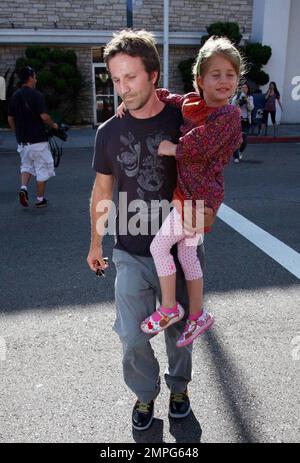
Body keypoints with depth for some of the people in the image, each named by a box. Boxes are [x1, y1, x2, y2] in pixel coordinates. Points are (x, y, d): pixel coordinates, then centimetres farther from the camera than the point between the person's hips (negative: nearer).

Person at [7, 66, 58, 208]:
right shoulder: (36, 95, -12)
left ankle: (23, 188, -2)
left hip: (22, 140, 6)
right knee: (42, 169, 6)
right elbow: (44, 116, -19)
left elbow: (10, 119, 11)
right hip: (38, 139, -6)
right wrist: (53, 125, -1)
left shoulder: (15, 96, 7)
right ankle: (40, 199, 11)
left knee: (26, 165, 22)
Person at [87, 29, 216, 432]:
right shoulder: (109, 132, -4)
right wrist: (96, 243, 13)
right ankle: (145, 394, 36)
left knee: (179, 329, 16)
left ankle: (179, 385, 45)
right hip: (131, 254, 1)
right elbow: (102, 190, 7)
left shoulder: (184, 122, -9)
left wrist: (209, 207, -11)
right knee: (132, 337, 7)